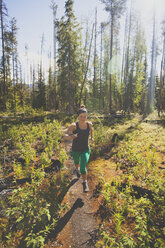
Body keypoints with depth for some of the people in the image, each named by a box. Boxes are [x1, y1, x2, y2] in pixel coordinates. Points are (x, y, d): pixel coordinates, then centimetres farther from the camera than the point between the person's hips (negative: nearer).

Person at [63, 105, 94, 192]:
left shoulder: (89, 124, -14)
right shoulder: (74, 125, -25)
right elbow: (65, 136, -36)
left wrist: (92, 137, 20)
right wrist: (70, 137, -56)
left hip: (85, 150, 0)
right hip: (75, 150, 0)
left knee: (83, 168, -13)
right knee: (77, 162, 29)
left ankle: (85, 183, 17)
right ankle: (77, 169, 67)